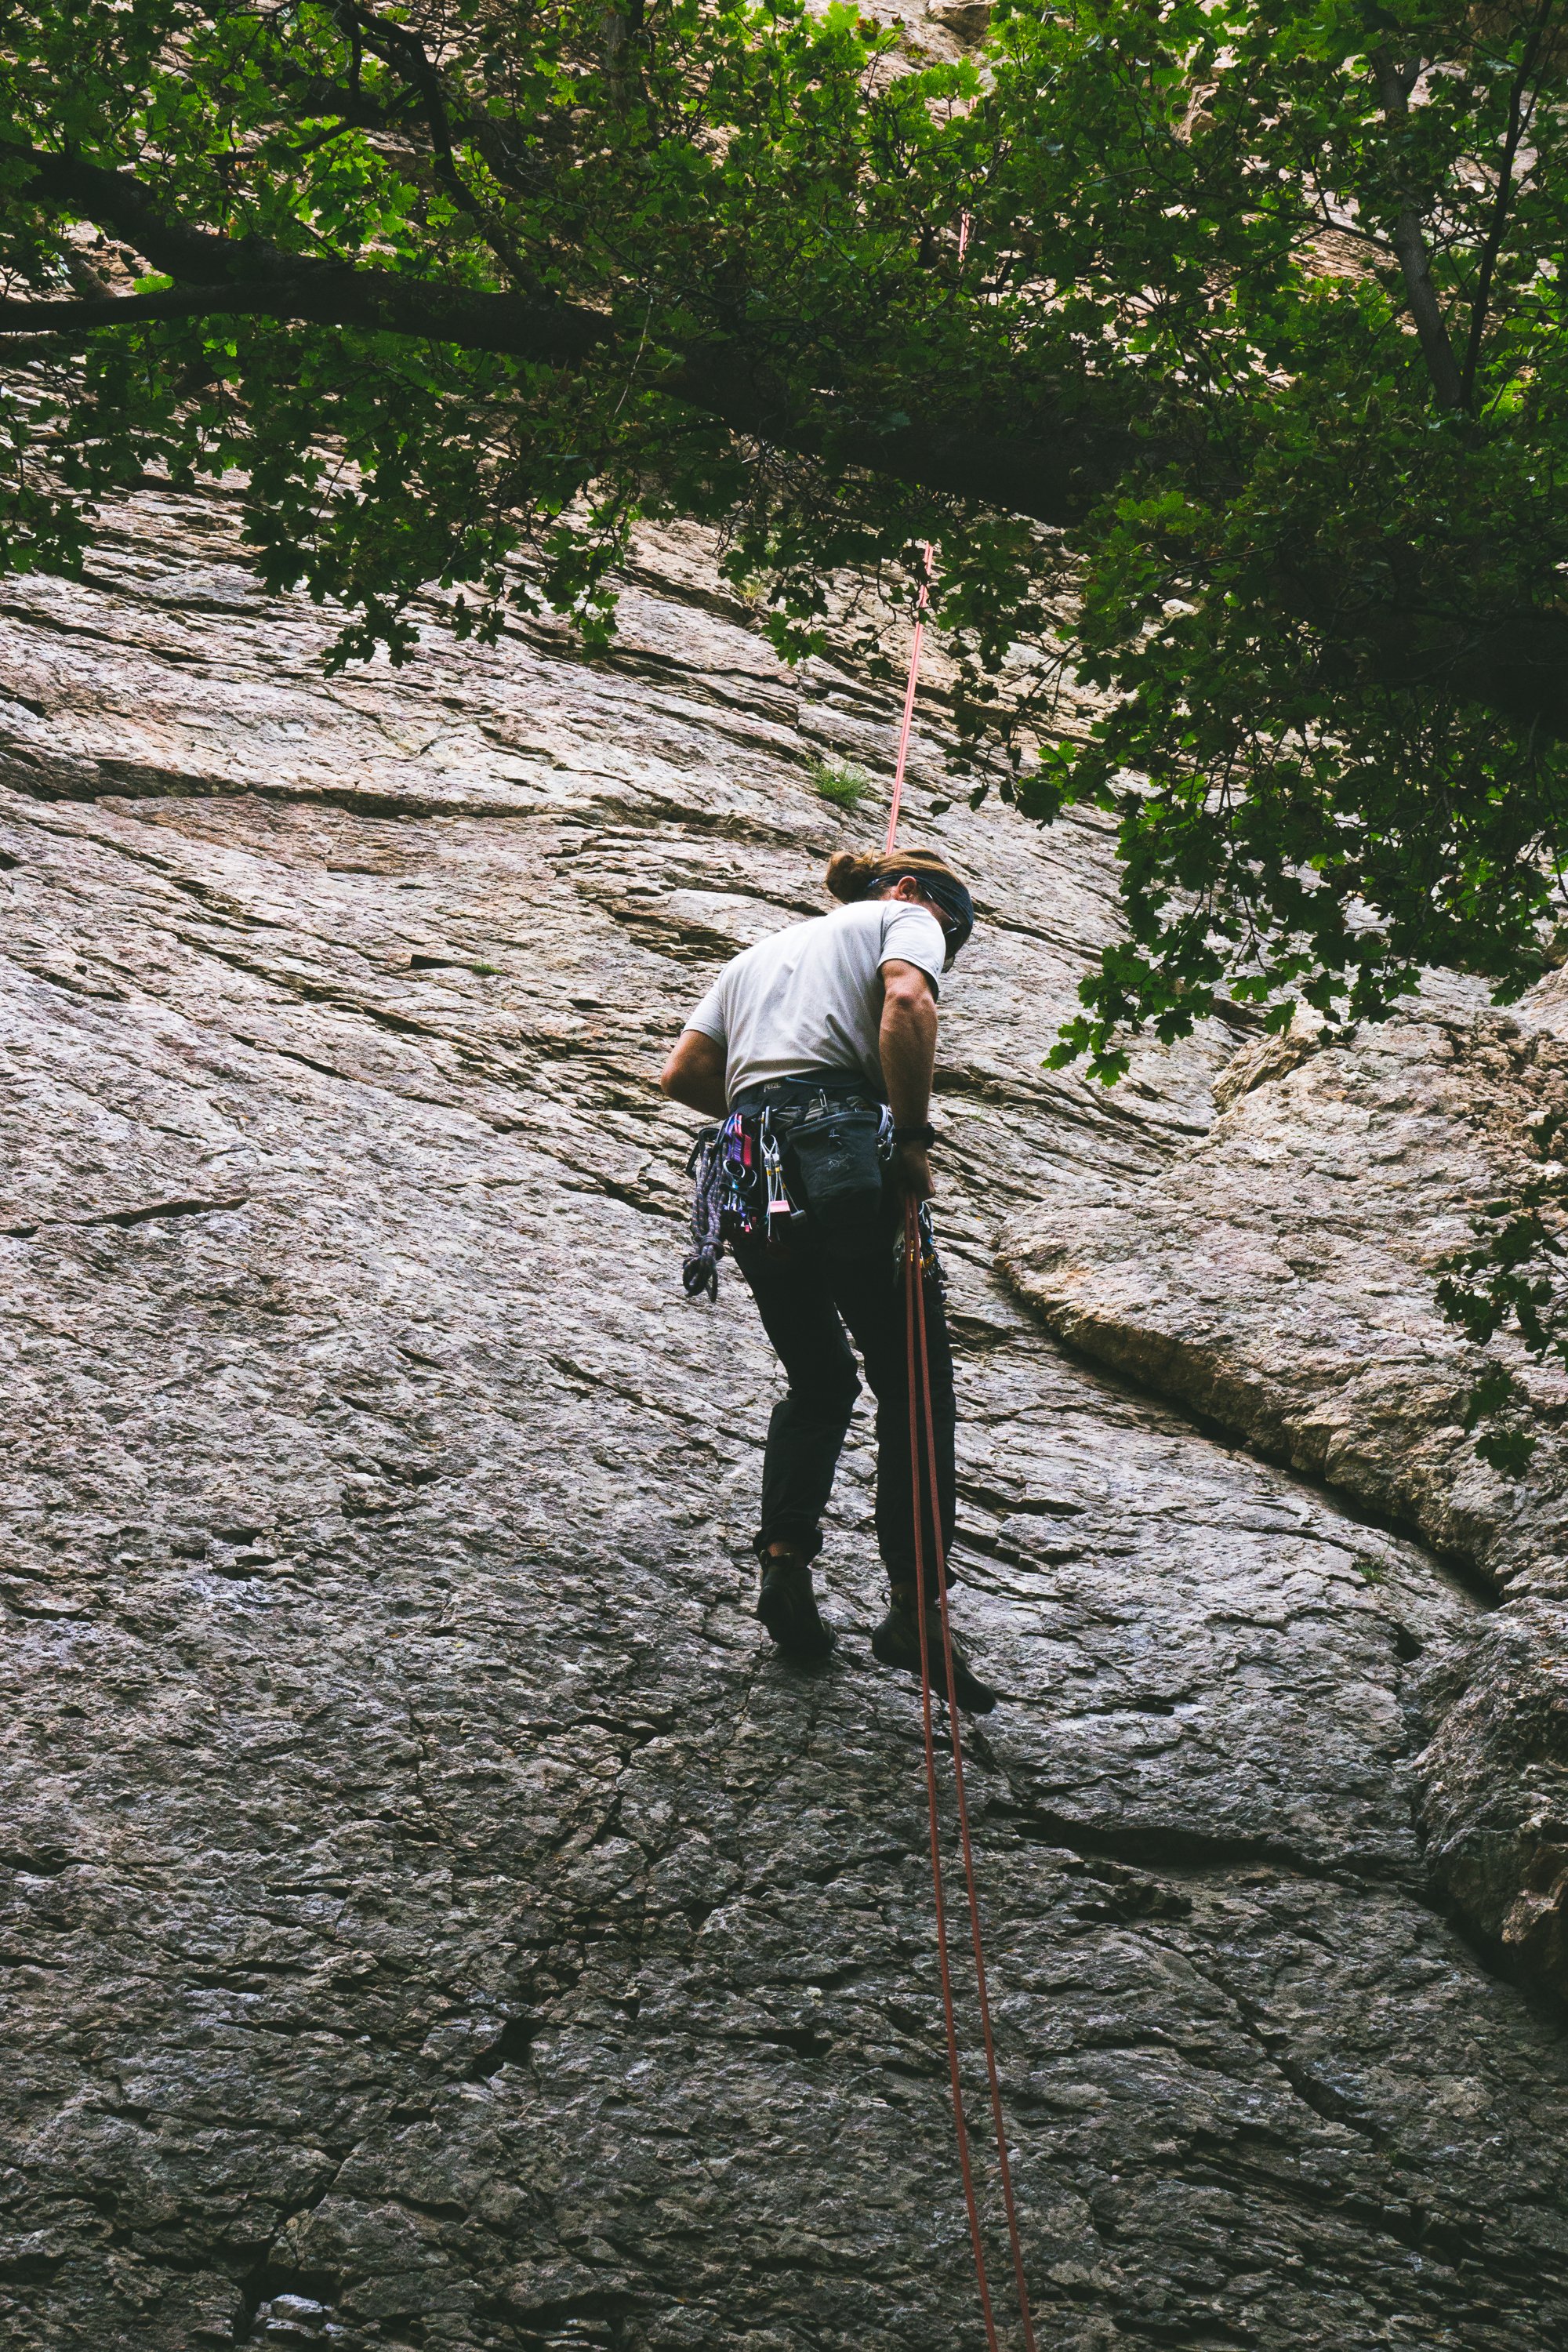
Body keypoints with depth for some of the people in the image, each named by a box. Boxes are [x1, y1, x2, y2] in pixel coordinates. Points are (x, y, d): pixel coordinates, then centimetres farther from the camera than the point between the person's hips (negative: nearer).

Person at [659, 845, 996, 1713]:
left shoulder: (760, 951, 32)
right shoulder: (902, 919, 13)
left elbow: (682, 1074, 24)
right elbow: (905, 1001, -12)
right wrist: (913, 1137, -9)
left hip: (749, 1177, 6)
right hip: (846, 1159, -6)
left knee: (819, 1382, 21)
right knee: (915, 1387, 0)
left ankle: (784, 1567, 6)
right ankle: (914, 1608, -7)